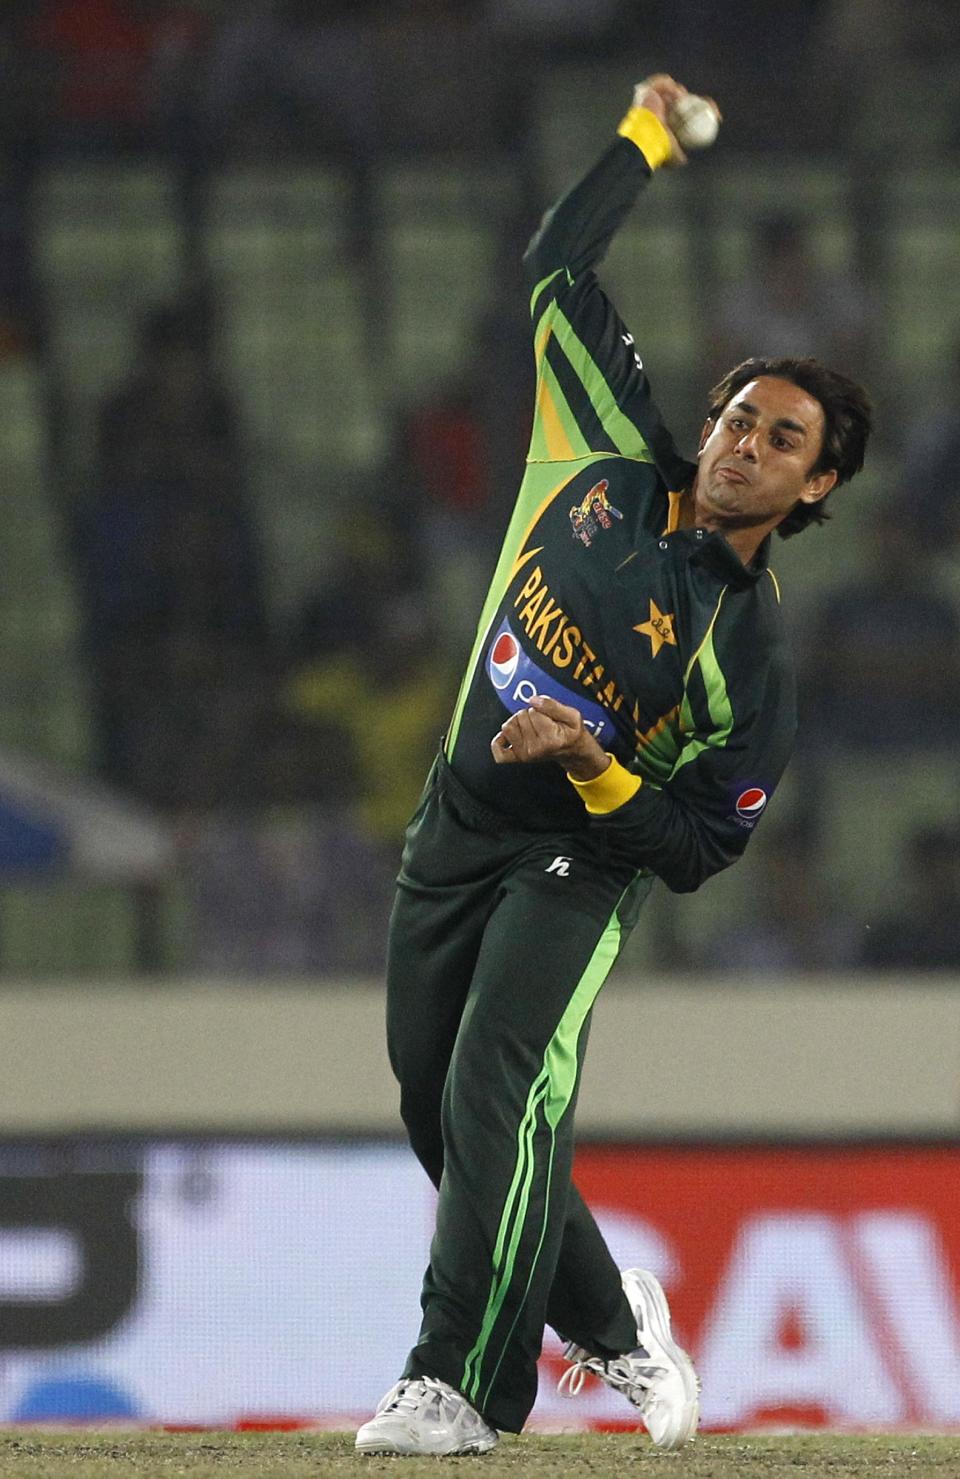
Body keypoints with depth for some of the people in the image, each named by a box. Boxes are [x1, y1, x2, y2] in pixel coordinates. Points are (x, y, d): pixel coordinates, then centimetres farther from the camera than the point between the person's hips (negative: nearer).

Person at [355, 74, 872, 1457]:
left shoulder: (751, 656, -16)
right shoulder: (618, 461, -2)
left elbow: (699, 849, -14)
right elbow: (560, 268, 8)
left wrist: (592, 765, -28)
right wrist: (647, 139, 12)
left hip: (581, 861, -6)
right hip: (455, 829, 6)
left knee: (500, 1091, -24)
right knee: (439, 1110, 7)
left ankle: (460, 1385, -26)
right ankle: (607, 1321, 25)